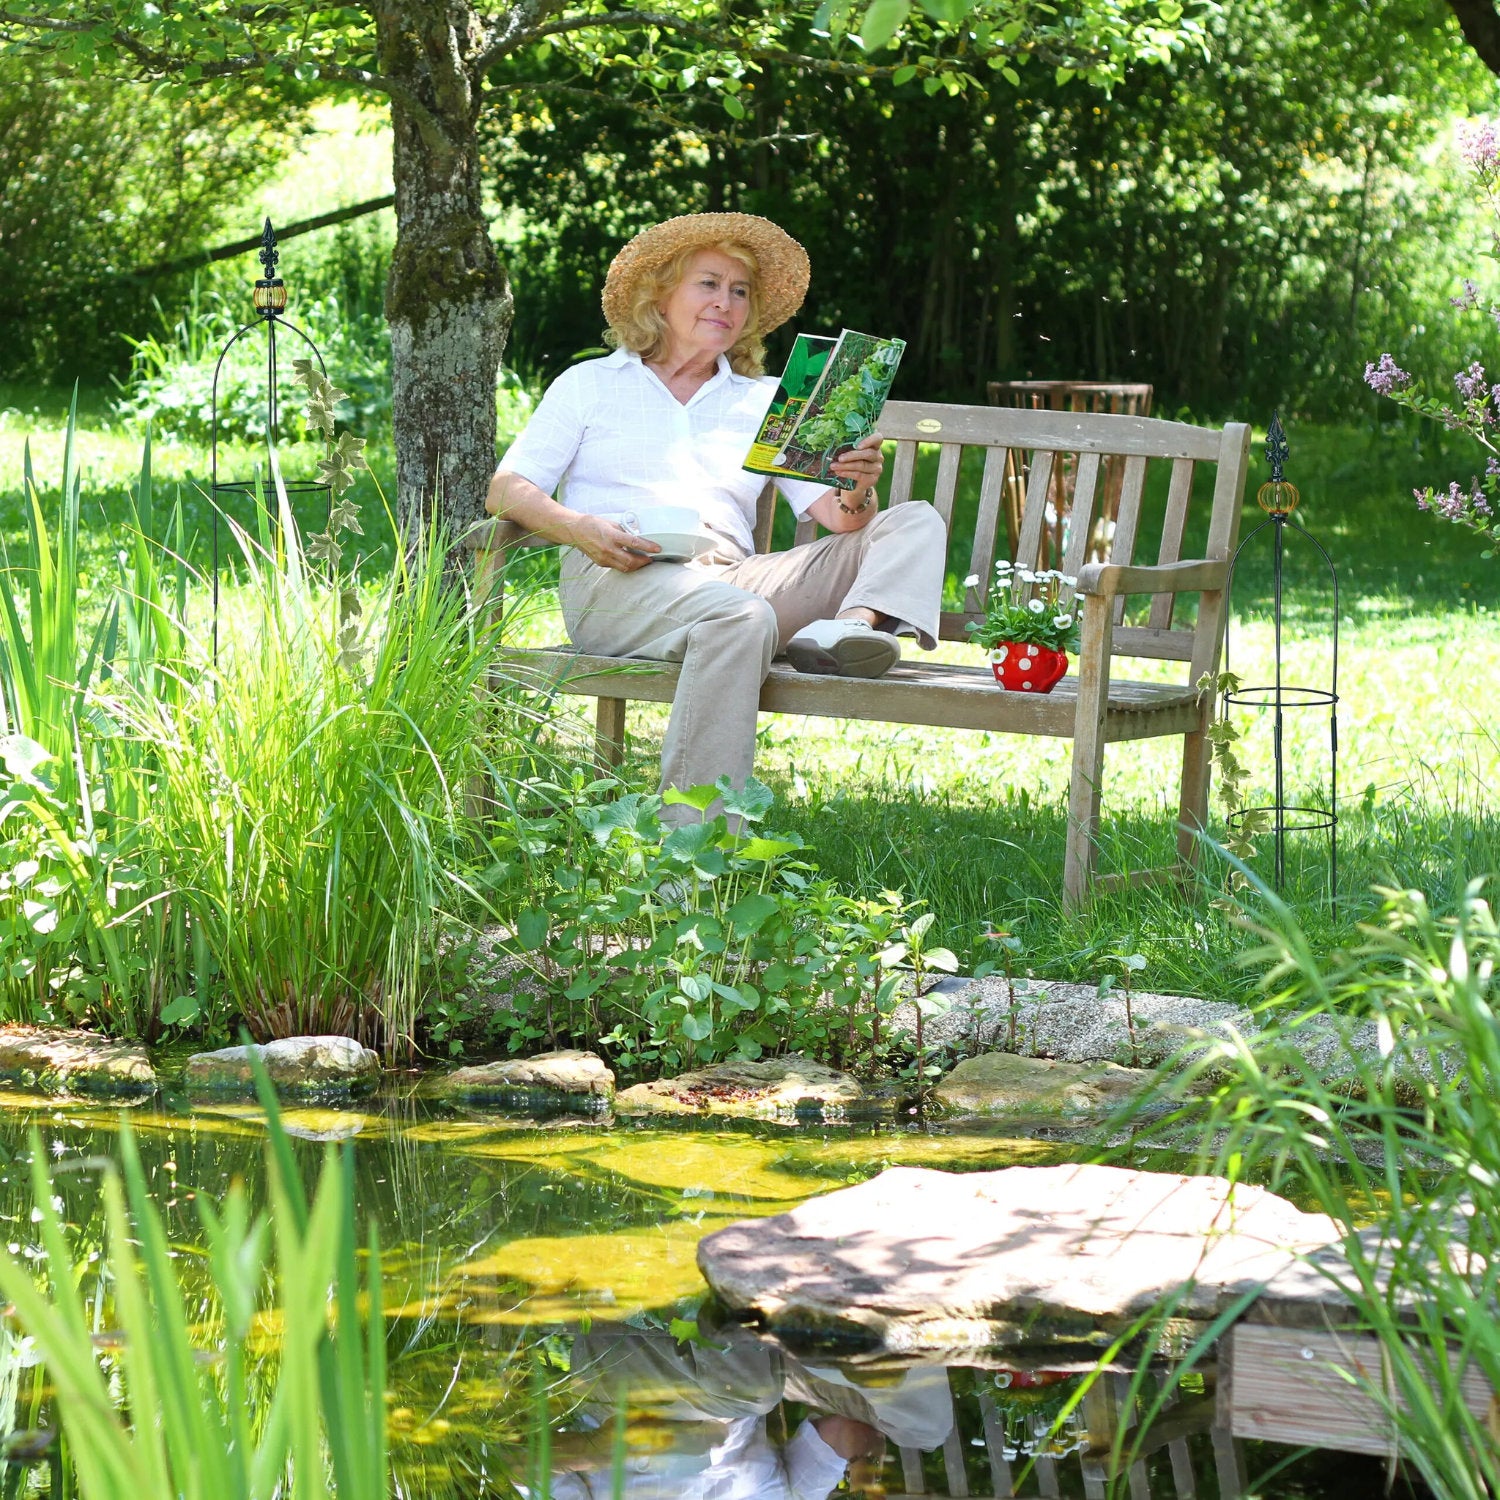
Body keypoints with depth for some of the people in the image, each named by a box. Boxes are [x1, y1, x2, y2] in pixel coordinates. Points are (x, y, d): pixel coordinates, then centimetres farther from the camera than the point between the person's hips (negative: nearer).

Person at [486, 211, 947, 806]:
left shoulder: (765, 401, 25)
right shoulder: (591, 384, 19)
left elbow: (836, 516, 13)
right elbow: (504, 490, 8)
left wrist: (856, 494, -13)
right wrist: (580, 529, -13)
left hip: (733, 573, 4)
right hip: (617, 580, -4)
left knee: (916, 523, -11)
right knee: (744, 618, -38)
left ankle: (854, 624, -45)